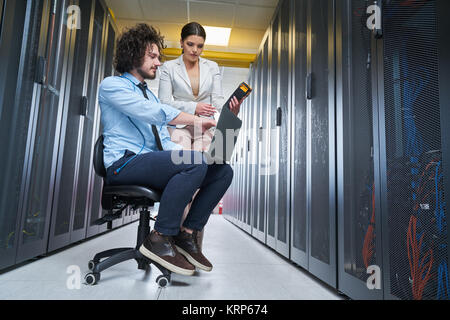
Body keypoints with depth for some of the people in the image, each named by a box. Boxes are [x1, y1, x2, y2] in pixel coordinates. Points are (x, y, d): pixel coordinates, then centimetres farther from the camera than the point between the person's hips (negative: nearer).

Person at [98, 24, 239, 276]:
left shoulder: (151, 95, 28)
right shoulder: (112, 85, 5)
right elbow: (152, 112, -16)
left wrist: (183, 152, -2)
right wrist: (195, 120, -19)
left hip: (153, 161, 7)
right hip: (124, 163, -7)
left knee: (223, 171, -9)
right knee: (195, 162, -31)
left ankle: (187, 235, -5)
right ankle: (160, 239, -19)